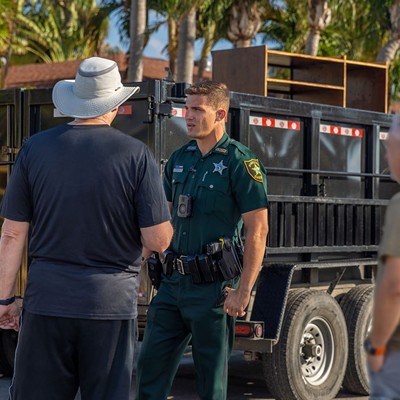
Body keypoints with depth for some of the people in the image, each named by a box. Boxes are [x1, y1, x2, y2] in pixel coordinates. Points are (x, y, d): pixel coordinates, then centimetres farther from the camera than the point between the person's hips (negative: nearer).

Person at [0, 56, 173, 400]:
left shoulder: (35, 149, 2)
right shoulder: (136, 155, -4)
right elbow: (158, 240, -6)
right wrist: (165, 218, 16)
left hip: (47, 298, 2)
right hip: (111, 300, -1)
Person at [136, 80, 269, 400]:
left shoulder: (240, 163, -10)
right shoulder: (180, 159, 12)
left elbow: (258, 230, -13)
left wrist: (243, 291, -17)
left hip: (212, 286, -7)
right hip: (174, 280, 7)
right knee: (151, 367, 7)